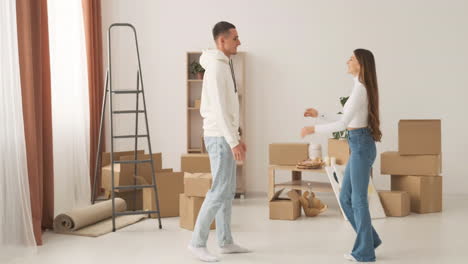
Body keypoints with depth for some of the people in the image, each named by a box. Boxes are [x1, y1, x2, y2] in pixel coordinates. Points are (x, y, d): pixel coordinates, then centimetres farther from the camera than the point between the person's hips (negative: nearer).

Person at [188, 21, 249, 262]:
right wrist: (233, 141, -23)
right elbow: (219, 109, -22)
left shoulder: (225, 66, 16)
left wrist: (237, 137, 20)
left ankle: (225, 242, 20)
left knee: (228, 191, 12)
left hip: (225, 136, 10)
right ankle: (197, 242, 1)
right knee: (219, 191, -8)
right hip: (219, 137, -10)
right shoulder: (216, 67, -16)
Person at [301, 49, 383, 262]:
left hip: (361, 146, -10)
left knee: (358, 200, 0)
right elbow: (347, 118, 23)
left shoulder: (359, 89, -17)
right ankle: (369, 240, 23)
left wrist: (313, 129, -14)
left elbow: (343, 124, -23)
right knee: (346, 198, 14)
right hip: (360, 145, 10)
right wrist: (319, 114, 22)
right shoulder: (362, 87, 15)